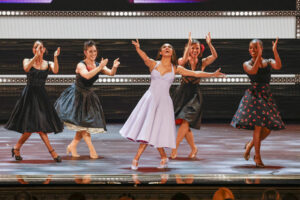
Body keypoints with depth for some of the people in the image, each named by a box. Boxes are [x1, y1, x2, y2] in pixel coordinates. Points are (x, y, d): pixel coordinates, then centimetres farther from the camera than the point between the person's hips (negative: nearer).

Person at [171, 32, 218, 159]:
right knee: (184, 123, 2)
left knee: (186, 121, -15)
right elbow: (183, 61, -25)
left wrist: (209, 44, -26)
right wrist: (189, 44, -31)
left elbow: (214, 56, -12)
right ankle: (193, 148, 21)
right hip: (182, 93, 1)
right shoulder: (183, 61, -1)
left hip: (195, 95, -1)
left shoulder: (202, 62, 3)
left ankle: (175, 148, -12)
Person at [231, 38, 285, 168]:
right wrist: (259, 56, -21)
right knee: (258, 125, -13)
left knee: (268, 127, 0)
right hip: (254, 95, -4)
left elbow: (278, 66, -11)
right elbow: (253, 71, -18)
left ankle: (250, 145, 26)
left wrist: (275, 51, -19)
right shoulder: (247, 64, 4)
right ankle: (257, 157, -5)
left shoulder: (268, 62, 11)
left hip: (267, 96, 4)